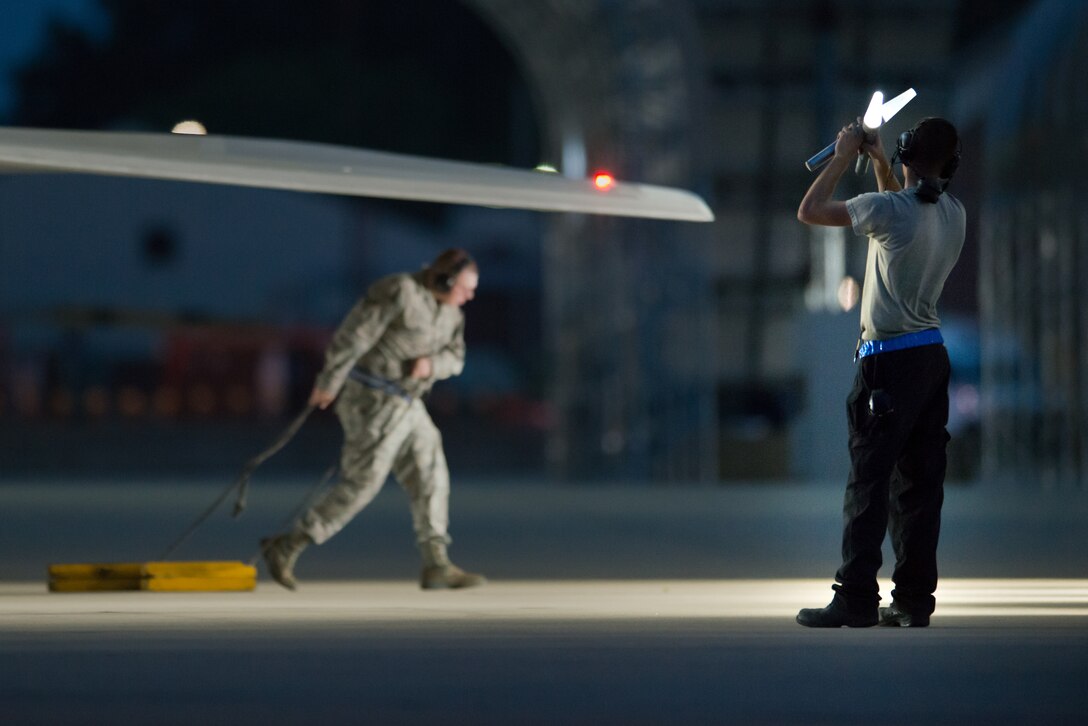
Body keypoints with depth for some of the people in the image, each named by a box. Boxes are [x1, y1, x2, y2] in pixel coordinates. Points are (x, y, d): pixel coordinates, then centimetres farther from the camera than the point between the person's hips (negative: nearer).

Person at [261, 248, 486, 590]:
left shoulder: (450, 312, 9)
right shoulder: (398, 293, -18)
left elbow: (454, 357, 12)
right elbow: (353, 334, -19)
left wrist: (431, 364, -12)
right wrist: (328, 383, -16)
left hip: (404, 404, 9)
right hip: (372, 399, -9)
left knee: (430, 477, 6)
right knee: (361, 483, -10)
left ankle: (436, 565, 9)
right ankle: (286, 547, -5)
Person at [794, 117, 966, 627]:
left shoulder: (889, 209, -16)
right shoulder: (954, 215, 6)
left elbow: (809, 211, -10)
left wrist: (844, 156, 1)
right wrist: (877, 161, 27)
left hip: (889, 359, -7)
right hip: (932, 356, 7)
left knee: (869, 481, -6)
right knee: (920, 483, 8)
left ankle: (856, 599, -8)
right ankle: (915, 600, 9)